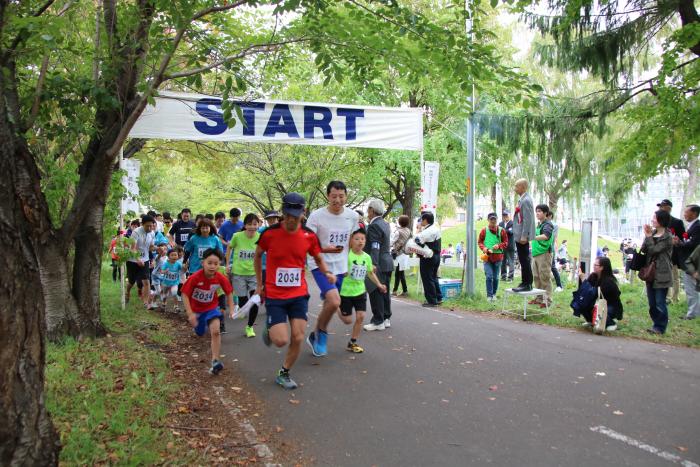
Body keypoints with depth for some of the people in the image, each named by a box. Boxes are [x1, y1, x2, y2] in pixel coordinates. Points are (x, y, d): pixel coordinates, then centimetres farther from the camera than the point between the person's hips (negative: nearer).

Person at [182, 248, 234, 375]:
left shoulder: (221, 278, -22)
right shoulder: (195, 278, -29)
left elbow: (229, 292, -4)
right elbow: (185, 294, -21)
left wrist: (232, 308, -11)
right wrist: (190, 313, -25)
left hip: (211, 307, 0)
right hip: (196, 309, 0)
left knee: (215, 331, -23)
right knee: (200, 333, 20)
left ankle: (216, 361, -17)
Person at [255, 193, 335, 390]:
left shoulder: (309, 236, -5)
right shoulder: (269, 233, -12)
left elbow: (319, 258, 11)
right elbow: (258, 255, 7)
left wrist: (327, 272, -10)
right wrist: (259, 284, 10)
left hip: (299, 294, 2)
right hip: (274, 295, -2)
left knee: (298, 338, -3)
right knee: (281, 340, -12)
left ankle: (284, 374, 21)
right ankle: (270, 330, 25)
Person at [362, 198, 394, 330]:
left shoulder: (374, 226, -16)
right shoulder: (385, 224, 12)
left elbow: (375, 248, -23)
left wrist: (373, 265, -28)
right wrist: (369, 222, 14)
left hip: (378, 264, -10)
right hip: (387, 263, 10)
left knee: (375, 293, -3)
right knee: (384, 292, 16)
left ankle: (378, 321, 1)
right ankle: (386, 318, 23)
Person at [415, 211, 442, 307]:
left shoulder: (427, 231, -21)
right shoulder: (436, 228, 10)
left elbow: (417, 241, -26)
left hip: (427, 258, -10)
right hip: (436, 256, 10)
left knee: (427, 279, -1)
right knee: (433, 277, 20)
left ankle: (431, 301, 3)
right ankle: (438, 298, 26)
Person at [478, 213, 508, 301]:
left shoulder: (502, 230, 4)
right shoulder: (484, 230, 2)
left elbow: (505, 242, 6)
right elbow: (479, 242, 6)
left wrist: (499, 246, -13)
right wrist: (484, 248, -13)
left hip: (498, 257, 1)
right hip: (487, 257, -1)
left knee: (496, 277, 8)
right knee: (489, 276, -9)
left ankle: (494, 294, 24)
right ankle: (489, 295, -2)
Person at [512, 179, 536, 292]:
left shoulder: (526, 200, -15)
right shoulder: (522, 200, 16)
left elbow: (528, 219, -20)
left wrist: (524, 236, -22)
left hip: (522, 236, -10)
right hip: (519, 236, 10)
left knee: (524, 260, -5)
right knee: (523, 260, 13)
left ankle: (527, 284, -1)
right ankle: (525, 282, 19)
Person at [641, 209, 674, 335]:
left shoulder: (667, 237, -11)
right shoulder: (653, 233, 9)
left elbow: (654, 250, -19)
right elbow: (644, 250, 2)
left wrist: (649, 236, -13)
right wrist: (647, 236, -9)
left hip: (662, 275, -7)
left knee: (660, 303, -2)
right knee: (652, 303, 13)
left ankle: (660, 327, 8)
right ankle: (656, 324, 25)